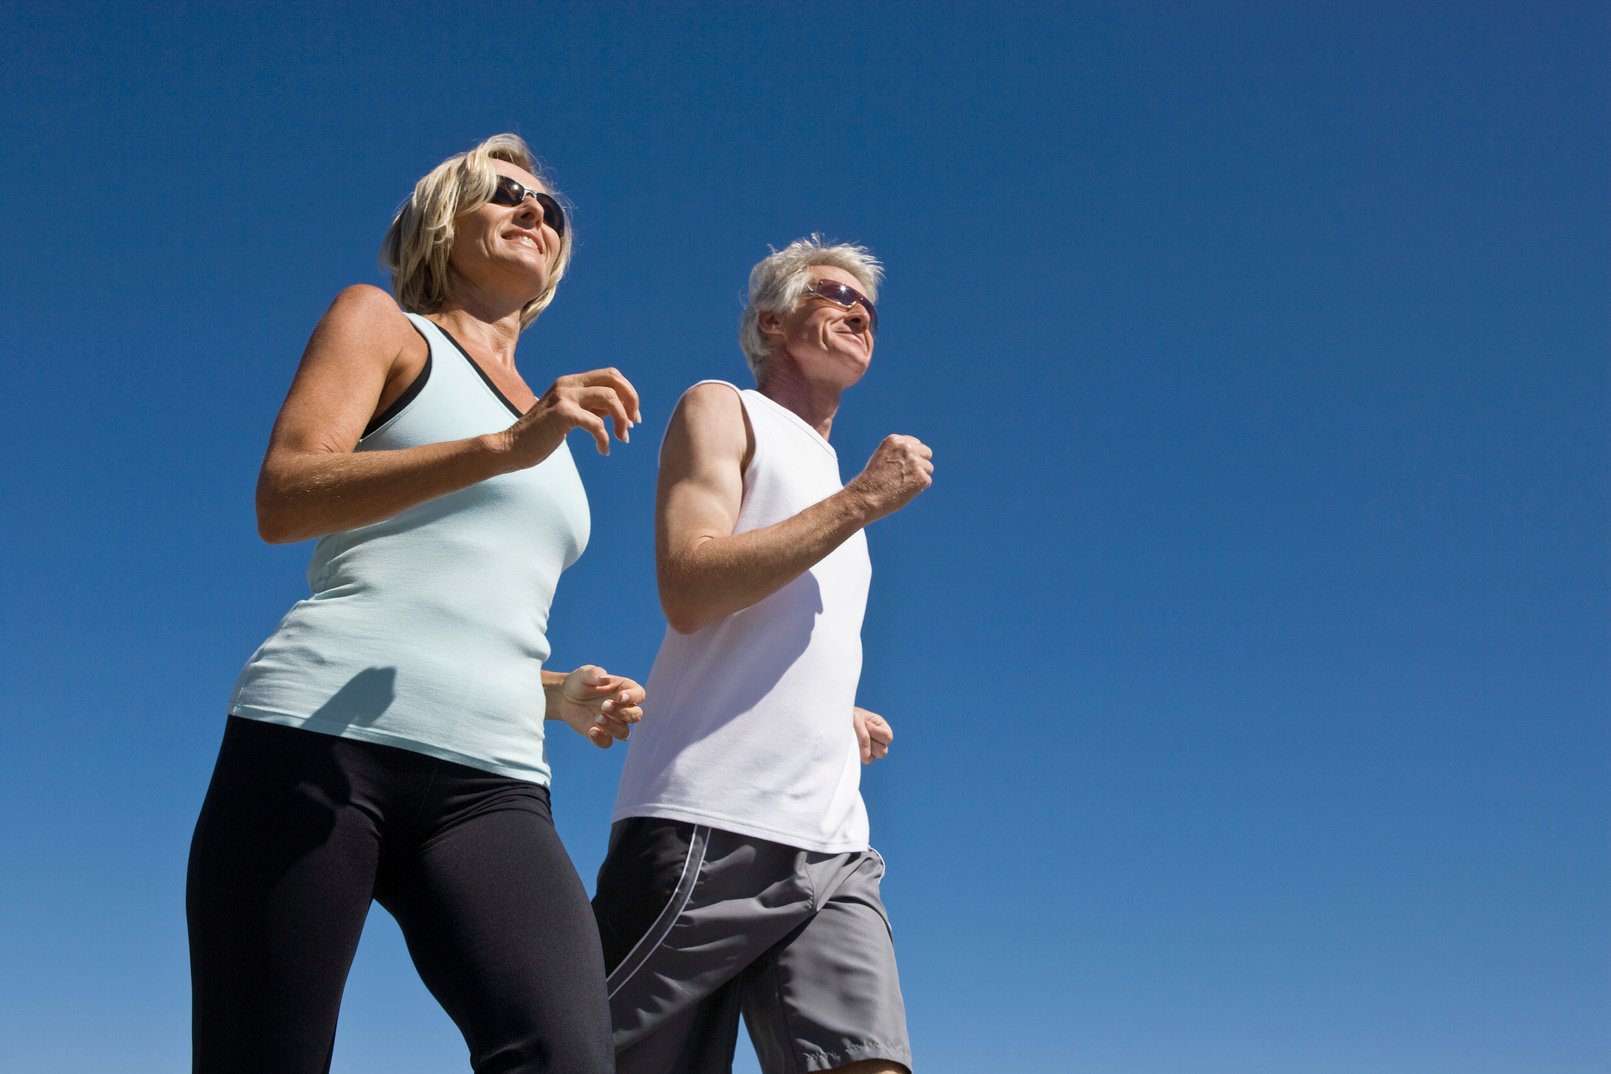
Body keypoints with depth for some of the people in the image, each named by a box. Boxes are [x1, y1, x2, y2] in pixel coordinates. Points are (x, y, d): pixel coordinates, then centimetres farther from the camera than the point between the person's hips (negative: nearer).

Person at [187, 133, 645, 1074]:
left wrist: (562, 695, 12)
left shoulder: (551, 431, 30)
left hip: (490, 784, 4)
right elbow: (282, 499, -5)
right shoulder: (380, 321, 14)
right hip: (322, 741, -4)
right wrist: (502, 446, -17)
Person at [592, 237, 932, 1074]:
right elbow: (689, 591, -10)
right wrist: (864, 500, -7)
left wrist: (839, 716, 14)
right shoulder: (722, 410, 9)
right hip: (705, 825, -6)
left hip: (829, 846, 6)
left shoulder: (831, 476, 30)